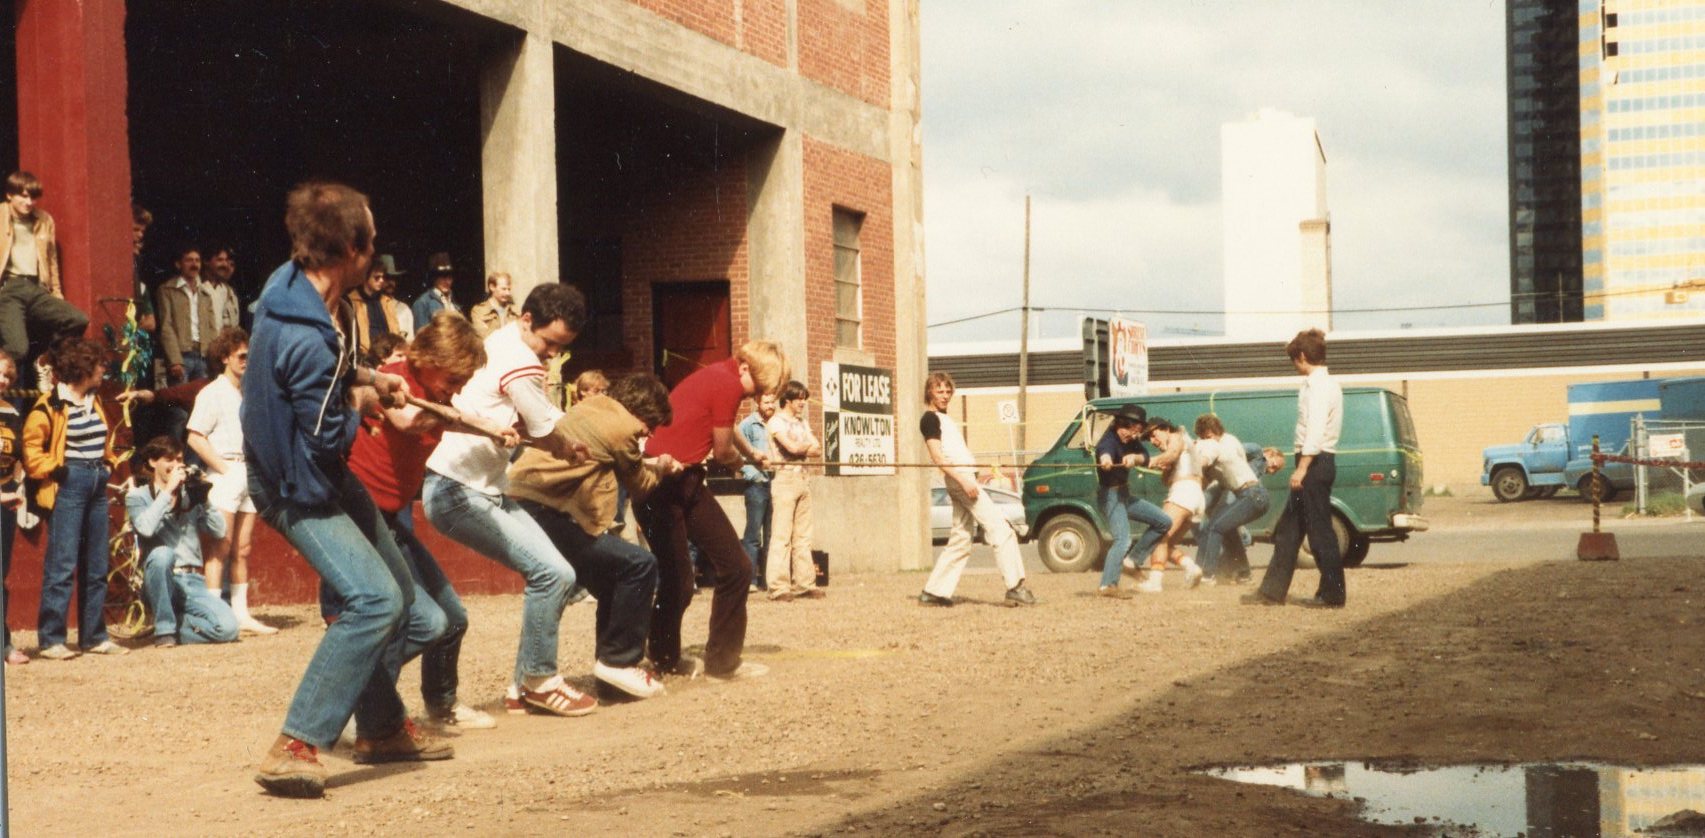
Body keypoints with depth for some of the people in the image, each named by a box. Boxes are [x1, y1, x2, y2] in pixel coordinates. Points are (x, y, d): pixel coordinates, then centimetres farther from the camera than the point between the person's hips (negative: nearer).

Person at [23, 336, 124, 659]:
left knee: (96, 567, 10)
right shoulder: (49, 407, -9)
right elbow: (31, 450, -12)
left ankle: (95, 636, 16)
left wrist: (108, 463, 13)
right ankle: (50, 640, -6)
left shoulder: (94, 401, 16)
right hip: (68, 487, -8)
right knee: (62, 565, -9)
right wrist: (57, 470, -14)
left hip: (97, 487, 8)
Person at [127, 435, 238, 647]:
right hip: (161, 583, -2)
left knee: (228, 627, -24)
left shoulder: (190, 495, 16)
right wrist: (168, 490, -13)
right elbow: (146, 527, -18)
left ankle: (174, 626, 5)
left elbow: (219, 531, 6)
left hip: (193, 581, 3)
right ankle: (164, 629, -21)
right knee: (161, 553, -38)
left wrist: (203, 498, -4)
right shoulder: (138, 496, 5)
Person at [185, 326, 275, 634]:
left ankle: (241, 614, 14)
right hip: (225, 474, -7)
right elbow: (196, 438, -13)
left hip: (248, 474, 7)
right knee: (222, 547, -8)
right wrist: (225, 469, -14)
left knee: (243, 548, 9)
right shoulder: (213, 393, -5)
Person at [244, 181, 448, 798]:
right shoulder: (308, 340, -33)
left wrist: (366, 377, 5)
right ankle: (294, 748, -25)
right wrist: (359, 402, -7)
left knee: (407, 605, 17)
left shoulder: (289, 282, -2)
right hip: (298, 490, -10)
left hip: (326, 478, 10)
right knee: (375, 598, -27)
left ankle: (382, 727, 33)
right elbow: (328, 439, -26)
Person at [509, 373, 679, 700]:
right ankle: (619, 661, -2)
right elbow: (641, 486, 10)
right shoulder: (622, 427, -5)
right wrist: (659, 469, 28)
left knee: (616, 575, 17)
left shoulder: (590, 407, 20)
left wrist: (650, 465, 31)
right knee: (639, 565, -9)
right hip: (545, 511, -10)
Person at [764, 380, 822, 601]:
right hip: (785, 480, -8)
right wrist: (809, 445, 3)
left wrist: (801, 449, -8)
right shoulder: (777, 421, -5)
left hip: (803, 480, 8)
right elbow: (792, 447, -17)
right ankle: (778, 587, -10)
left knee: (803, 536, 7)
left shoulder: (802, 423, 18)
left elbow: (818, 450, 10)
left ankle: (804, 583, 9)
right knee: (782, 535, -9)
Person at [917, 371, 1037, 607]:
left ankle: (934, 592, 12)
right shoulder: (930, 418, -5)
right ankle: (1015, 587, -18)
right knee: (1000, 528, -14)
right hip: (959, 479, -10)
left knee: (960, 540, 10)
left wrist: (980, 471, 17)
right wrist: (963, 479, -22)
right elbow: (938, 457, -15)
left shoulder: (946, 419, 24)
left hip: (965, 479, 10)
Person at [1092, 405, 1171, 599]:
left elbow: (1145, 457, -8)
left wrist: (1134, 457, -32)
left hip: (1125, 495, 9)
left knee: (1164, 521, 10)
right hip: (1110, 495, -9)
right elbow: (1105, 451, -45)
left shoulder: (1130, 441, 5)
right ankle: (1108, 585, -27)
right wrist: (1105, 459, -70)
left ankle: (1131, 560, 11)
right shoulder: (1109, 441, -21)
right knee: (1123, 540, -24)